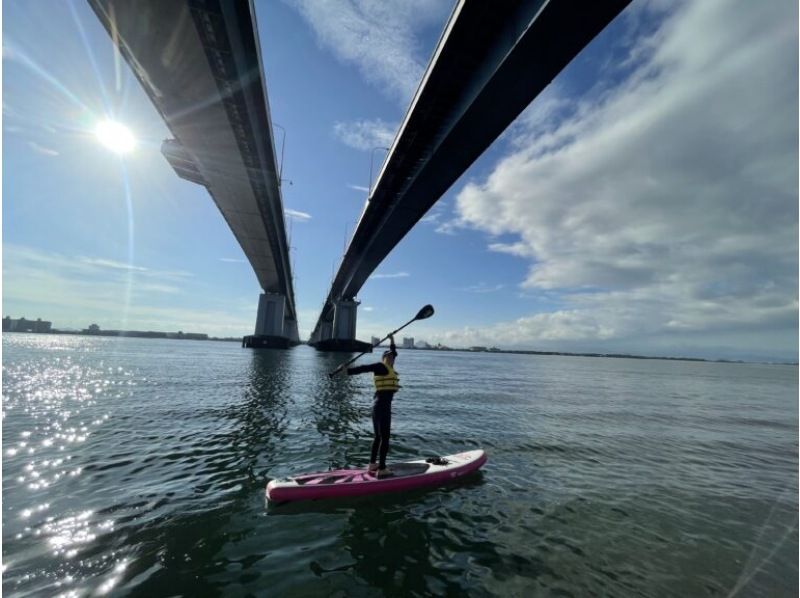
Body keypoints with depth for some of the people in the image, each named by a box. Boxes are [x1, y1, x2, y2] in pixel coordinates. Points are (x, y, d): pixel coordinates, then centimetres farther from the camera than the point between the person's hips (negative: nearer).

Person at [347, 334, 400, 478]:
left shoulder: (388, 369, 15)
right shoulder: (381, 367, -9)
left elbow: (393, 352, 30)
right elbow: (364, 368, -20)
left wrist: (392, 341, 36)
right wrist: (347, 371, -26)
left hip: (379, 404, 10)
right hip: (383, 405, -10)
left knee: (378, 436, 18)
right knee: (385, 437, -3)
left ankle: (372, 464, 28)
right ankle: (381, 469, 2)